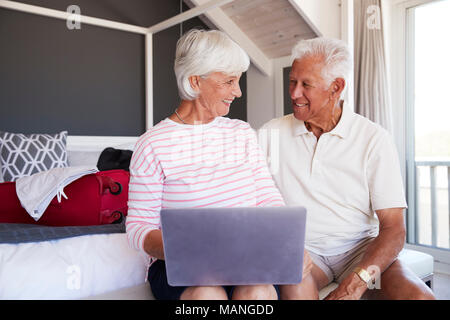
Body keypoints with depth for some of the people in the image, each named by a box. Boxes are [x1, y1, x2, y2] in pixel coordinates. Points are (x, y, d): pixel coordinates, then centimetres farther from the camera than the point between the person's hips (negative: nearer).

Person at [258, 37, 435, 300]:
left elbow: (393, 228, -8)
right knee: (296, 285, -32)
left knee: (419, 295, -25)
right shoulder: (271, 133, 3)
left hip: (361, 248, 1)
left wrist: (358, 281, -23)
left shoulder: (374, 139, -3)